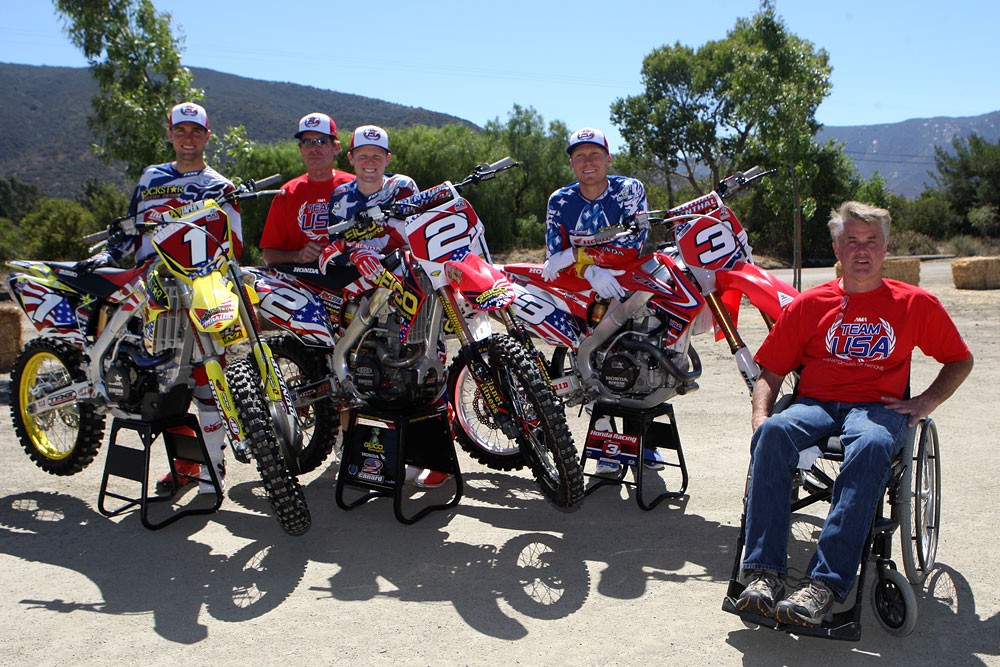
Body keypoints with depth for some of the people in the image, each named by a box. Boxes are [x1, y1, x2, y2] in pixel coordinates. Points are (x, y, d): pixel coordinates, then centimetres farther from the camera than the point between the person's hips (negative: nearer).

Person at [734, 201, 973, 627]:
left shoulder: (915, 304, 15)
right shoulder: (809, 304, 15)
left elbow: (960, 359, 24)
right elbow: (771, 371, 14)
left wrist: (926, 402, 6)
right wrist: (760, 415, -5)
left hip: (878, 408, -1)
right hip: (815, 404, 1)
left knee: (871, 446, -39)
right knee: (773, 433, -35)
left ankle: (824, 584, -45)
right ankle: (764, 574, -40)